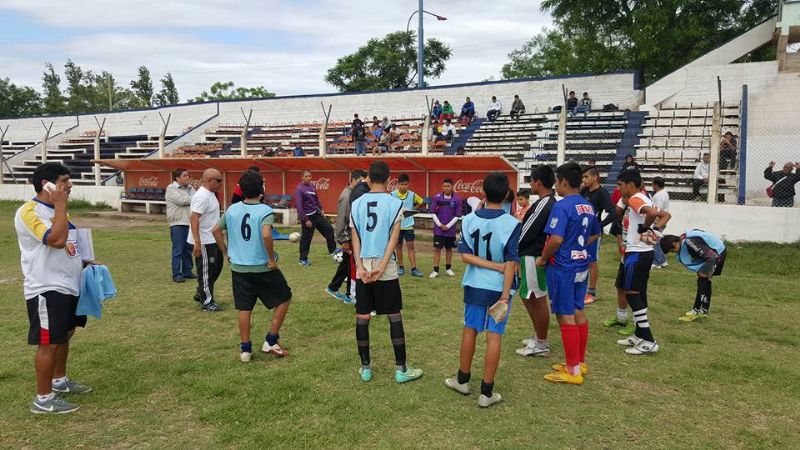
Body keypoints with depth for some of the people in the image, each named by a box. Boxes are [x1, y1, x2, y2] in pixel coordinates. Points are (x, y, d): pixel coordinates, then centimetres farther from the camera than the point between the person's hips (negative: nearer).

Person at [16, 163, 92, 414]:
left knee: (65, 335, 21)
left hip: (67, 286, 10)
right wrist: (60, 205, -25)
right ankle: (43, 399, 7)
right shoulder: (29, 212, -18)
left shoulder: (54, 210, 14)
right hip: (46, 290, -10)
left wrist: (83, 262, 10)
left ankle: (59, 381, 38)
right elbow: (57, 240, -31)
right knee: (48, 342, -4)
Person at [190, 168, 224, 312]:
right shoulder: (202, 196, -20)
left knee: (216, 267, 19)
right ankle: (206, 302, 11)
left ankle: (201, 294, 31)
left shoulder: (210, 194, 11)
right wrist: (197, 243, -31)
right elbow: (194, 219, -27)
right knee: (206, 272, 0)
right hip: (204, 242, -10)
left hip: (213, 240, 10)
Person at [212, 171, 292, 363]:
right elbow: (266, 234, -30)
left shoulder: (232, 210, 2)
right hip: (263, 268, -5)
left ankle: (245, 349, 20)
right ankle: (271, 341, 14)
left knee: (244, 308, 14)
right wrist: (272, 258, -18)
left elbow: (215, 230, 8)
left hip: (238, 268, 5)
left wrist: (226, 252, 17)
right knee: (284, 298, 14)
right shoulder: (265, 211, -14)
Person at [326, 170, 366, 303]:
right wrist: (344, 240, -21)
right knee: (353, 264, -3)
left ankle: (332, 288, 32)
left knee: (346, 263, 18)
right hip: (347, 236, -9)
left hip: (352, 235, 9)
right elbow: (341, 219, -20)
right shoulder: (346, 196, -18)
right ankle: (350, 295, 7)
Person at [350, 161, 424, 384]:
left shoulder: (356, 204, 5)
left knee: (362, 318, 8)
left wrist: (360, 267, -4)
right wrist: (382, 266, -13)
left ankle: (365, 368, 17)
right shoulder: (395, 203, -4)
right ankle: (401, 369, 11)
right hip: (386, 269, -3)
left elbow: (355, 239, 0)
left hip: (362, 268, 3)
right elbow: (394, 237, -11)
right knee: (395, 317, 6)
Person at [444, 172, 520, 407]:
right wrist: (505, 295, -14)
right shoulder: (511, 224, -13)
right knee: (494, 337, 4)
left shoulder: (469, 219, -4)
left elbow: (465, 255, -10)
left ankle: (462, 380, 31)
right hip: (498, 288, -3)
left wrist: (495, 266, -11)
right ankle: (486, 393, 10)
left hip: (474, 285, 3)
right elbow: (510, 264, -16)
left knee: (470, 331, 17)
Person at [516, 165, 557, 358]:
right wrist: (519, 249, 16)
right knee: (530, 297, 19)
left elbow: (528, 231, -17)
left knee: (538, 299, 0)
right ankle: (539, 337, 30)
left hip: (534, 257, -10)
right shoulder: (550, 202, 12)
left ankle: (541, 344, 11)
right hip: (534, 255, 10)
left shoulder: (543, 204, -19)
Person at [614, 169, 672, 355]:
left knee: (631, 293, -7)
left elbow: (652, 213, -33)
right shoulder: (644, 199, 15)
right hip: (645, 252, 10)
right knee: (639, 293, 15)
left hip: (637, 253, -10)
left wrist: (644, 228, -16)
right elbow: (666, 215, 19)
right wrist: (655, 229, 4)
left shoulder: (635, 199, -14)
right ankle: (639, 335, 25)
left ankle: (648, 341, -6)